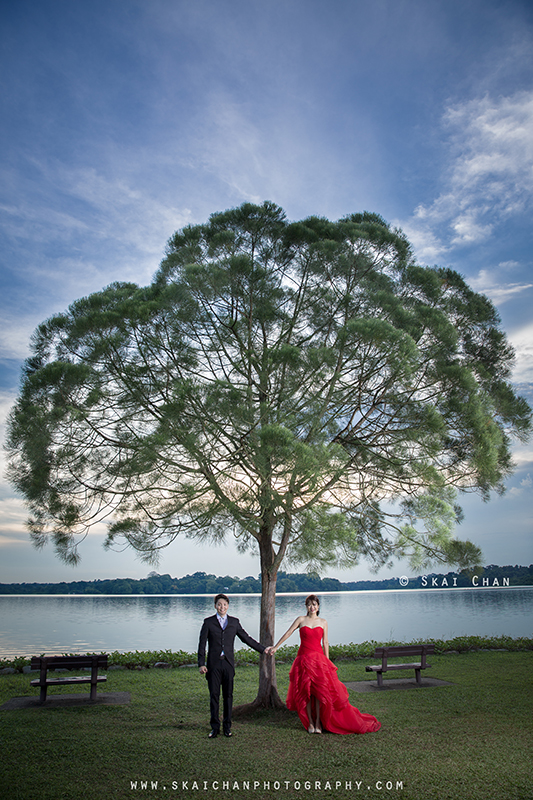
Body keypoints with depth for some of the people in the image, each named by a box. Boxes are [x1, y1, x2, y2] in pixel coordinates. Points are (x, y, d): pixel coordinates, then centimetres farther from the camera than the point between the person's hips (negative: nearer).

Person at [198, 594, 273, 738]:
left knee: (228, 695, 5)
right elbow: (202, 644, 0)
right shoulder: (208, 622, 2)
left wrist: (263, 649, 11)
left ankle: (227, 726, 18)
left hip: (228, 663, 2)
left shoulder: (234, 622, 8)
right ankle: (215, 727, 15)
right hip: (214, 664, -1)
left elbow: (246, 638, 13)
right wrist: (201, 664, -8)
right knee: (214, 695, 3)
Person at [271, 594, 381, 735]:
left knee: (320, 690, -8)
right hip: (304, 659, 0)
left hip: (318, 659, 0)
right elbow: (288, 633, 4)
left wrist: (327, 661, 7)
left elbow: (325, 643, 9)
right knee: (305, 692, 0)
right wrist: (275, 647, 1)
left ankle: (318, 722, 5)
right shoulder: (301, 620, 3)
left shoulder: (323, 623, 7)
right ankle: (310, 722, 12)